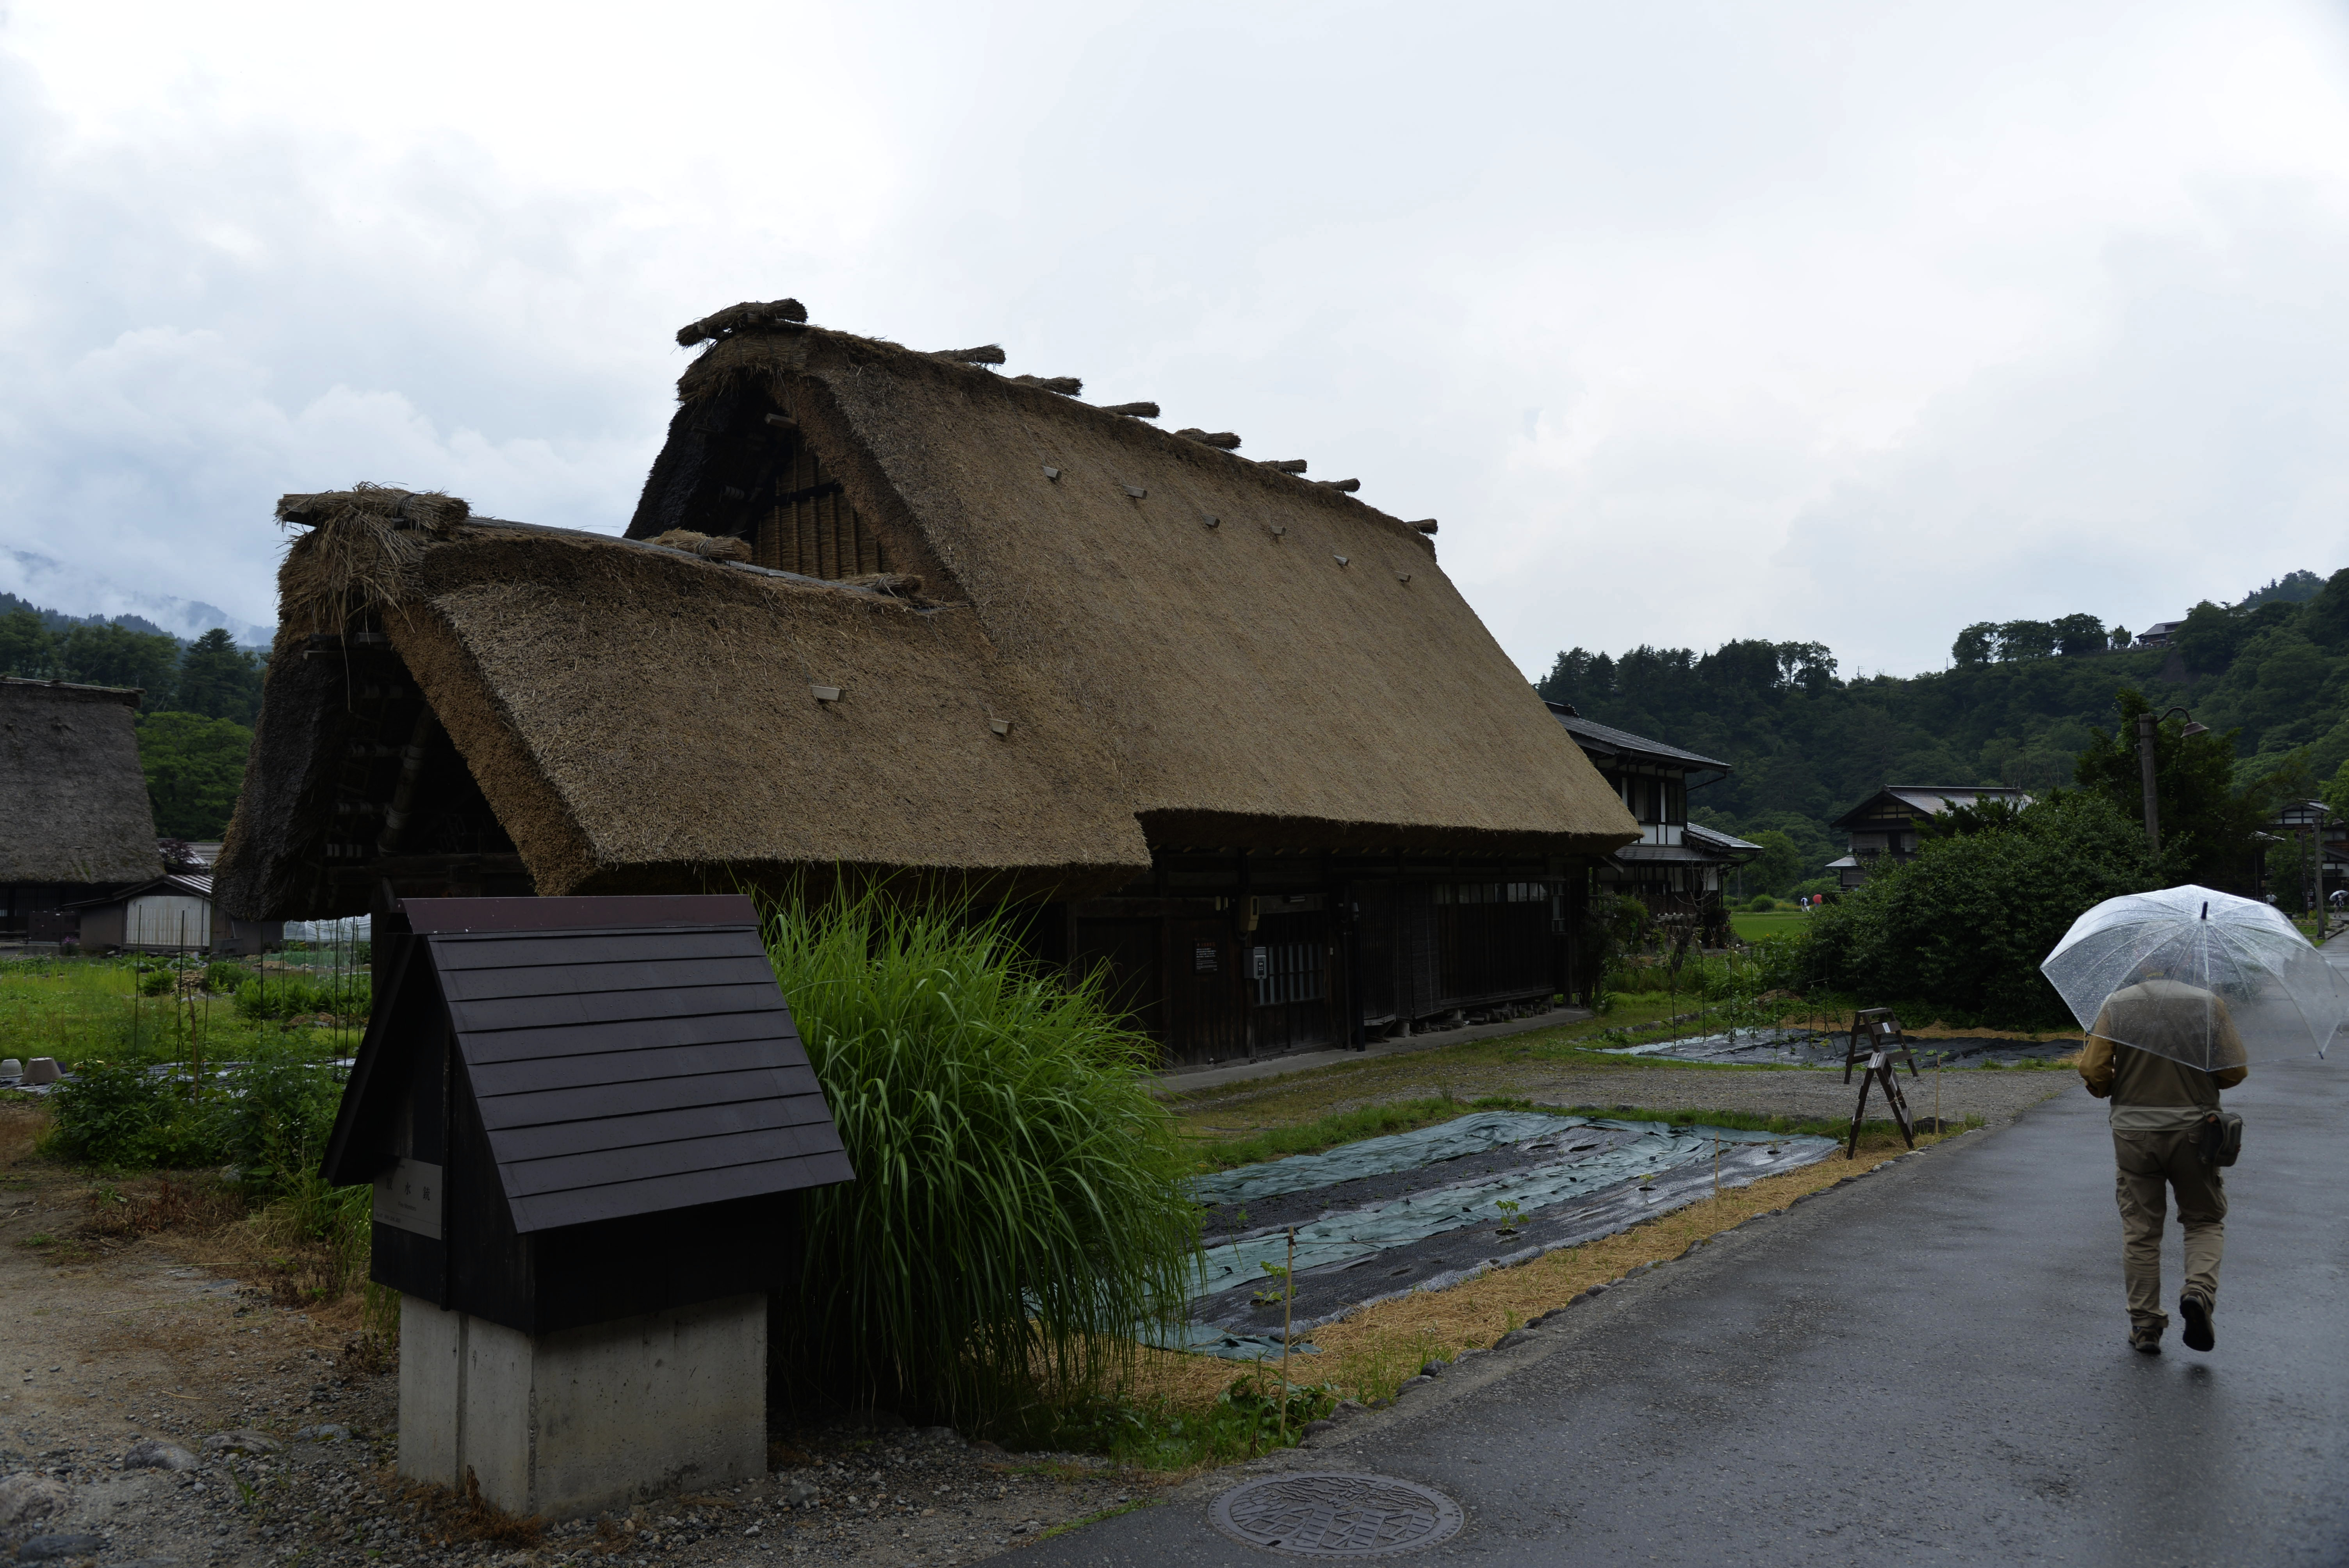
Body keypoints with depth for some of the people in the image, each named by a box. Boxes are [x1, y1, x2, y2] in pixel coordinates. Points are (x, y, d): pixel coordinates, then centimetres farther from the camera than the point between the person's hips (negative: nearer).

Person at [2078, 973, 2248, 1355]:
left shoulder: (2117, 1004, -6)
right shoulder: (2208, 1004, -6)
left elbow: (2092, 1072, -9)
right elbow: (2235, 1071, -3)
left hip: (2133, 1133, 0)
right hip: (2192, 1131, 0)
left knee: (2140, 1231, 9)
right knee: (2205, 1221, 17)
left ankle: (2145, 1326, 13)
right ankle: (2199, 1291, -7)